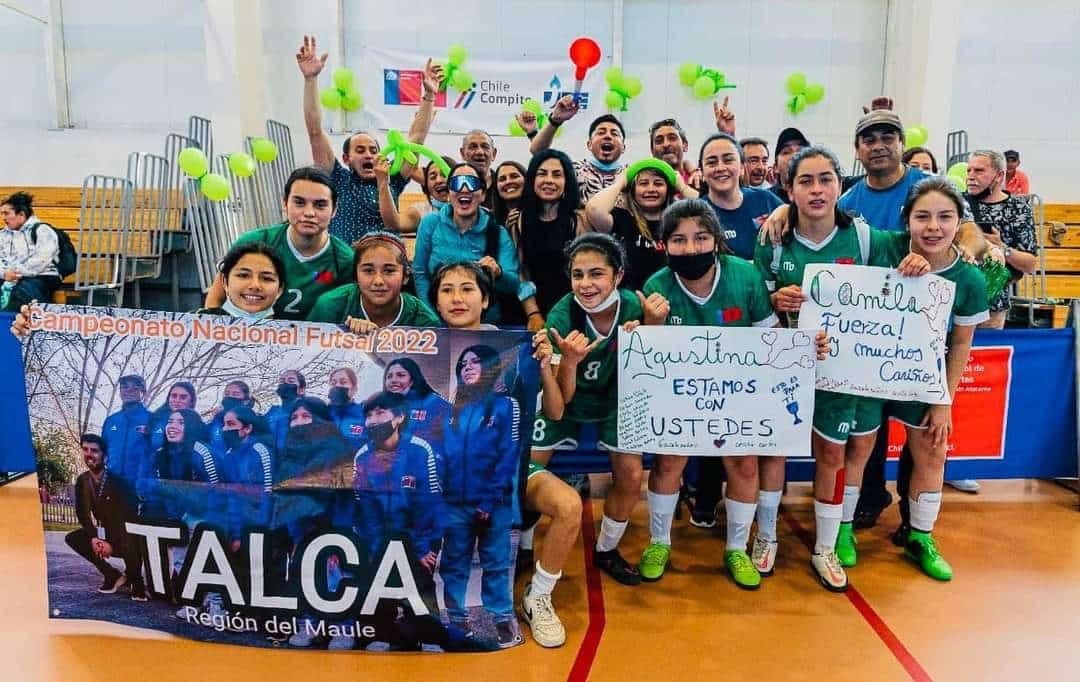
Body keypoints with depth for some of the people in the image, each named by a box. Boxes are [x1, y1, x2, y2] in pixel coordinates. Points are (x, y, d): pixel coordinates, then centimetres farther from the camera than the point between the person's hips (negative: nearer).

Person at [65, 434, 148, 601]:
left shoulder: (117, 480, -20)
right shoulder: (82, 481, -3)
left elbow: (128, 515, -22)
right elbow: (82, 514, -1)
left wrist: (112, 542, -23)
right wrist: (93, 537, -15)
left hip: (125, 534, -7)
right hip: (104, 533, 7)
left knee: (130, 544, -37)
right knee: (72, 538, -11)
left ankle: (135, 581, -8)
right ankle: (113, 575, -1)